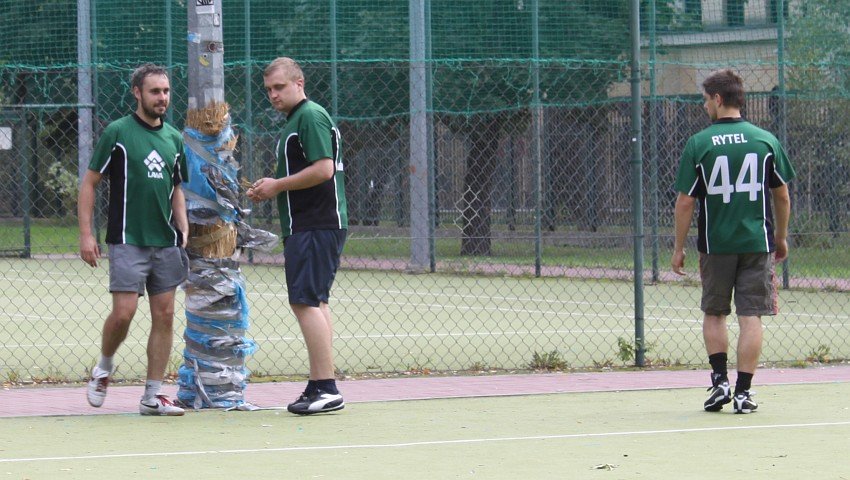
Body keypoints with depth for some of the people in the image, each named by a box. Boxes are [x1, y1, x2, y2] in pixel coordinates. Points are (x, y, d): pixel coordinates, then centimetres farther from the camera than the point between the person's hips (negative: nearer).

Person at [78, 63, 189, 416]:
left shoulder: (174, 139, 12)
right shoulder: (118, 133, -3)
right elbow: (89, 183, -1)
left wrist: (183, 233, 7)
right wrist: (86, 234, -7)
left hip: (165, 242, 5)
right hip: (127, 241, -5)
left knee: (164, 316, 1)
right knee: (124, 312, -12)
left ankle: (152, 396, 6)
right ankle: (104, 368, 17)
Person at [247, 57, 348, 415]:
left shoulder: (310, 117, -11)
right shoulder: (296, 120, 21)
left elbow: (324, 169, -21)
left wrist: (278, 185, -13)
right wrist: (269, 190, 10)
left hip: (316, 227, -11)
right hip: (307, 226, 11)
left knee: (305, 302, -13)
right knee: (314, 303, 12)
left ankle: (326, 389, -16)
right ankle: (321, 387, 15)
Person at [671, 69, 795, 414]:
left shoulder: (698, 144, -5)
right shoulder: (766, 141, 1)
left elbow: (685, 202, -5)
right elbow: (782, 196, 7)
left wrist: (679, 248, 5)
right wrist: (781, 238, 21)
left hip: (715, 245, -1)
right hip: (758, 243, 1)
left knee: (714, 314, 16)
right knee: (750, 317, 2)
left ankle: (720, 381, 7)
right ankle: (743, 392, 0)